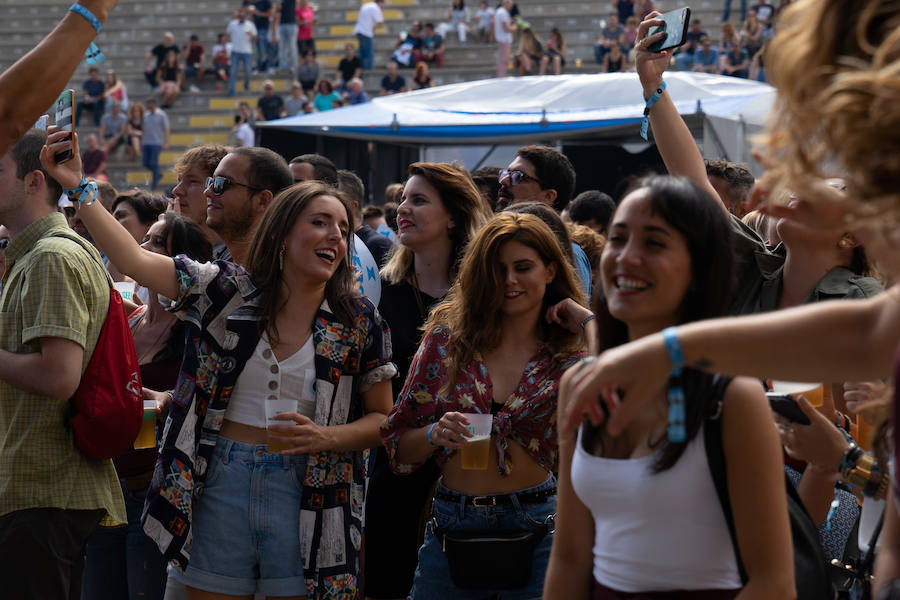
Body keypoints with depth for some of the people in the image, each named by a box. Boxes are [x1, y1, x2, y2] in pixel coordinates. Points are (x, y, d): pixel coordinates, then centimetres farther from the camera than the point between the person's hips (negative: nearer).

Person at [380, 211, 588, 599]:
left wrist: (591, 329, -13)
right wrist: (435, 434, -15)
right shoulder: (447, 338, 4)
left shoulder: (574, 354, 2)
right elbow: (398, 446, 8)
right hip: (450, 530, 1)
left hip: (536, 528, -1)